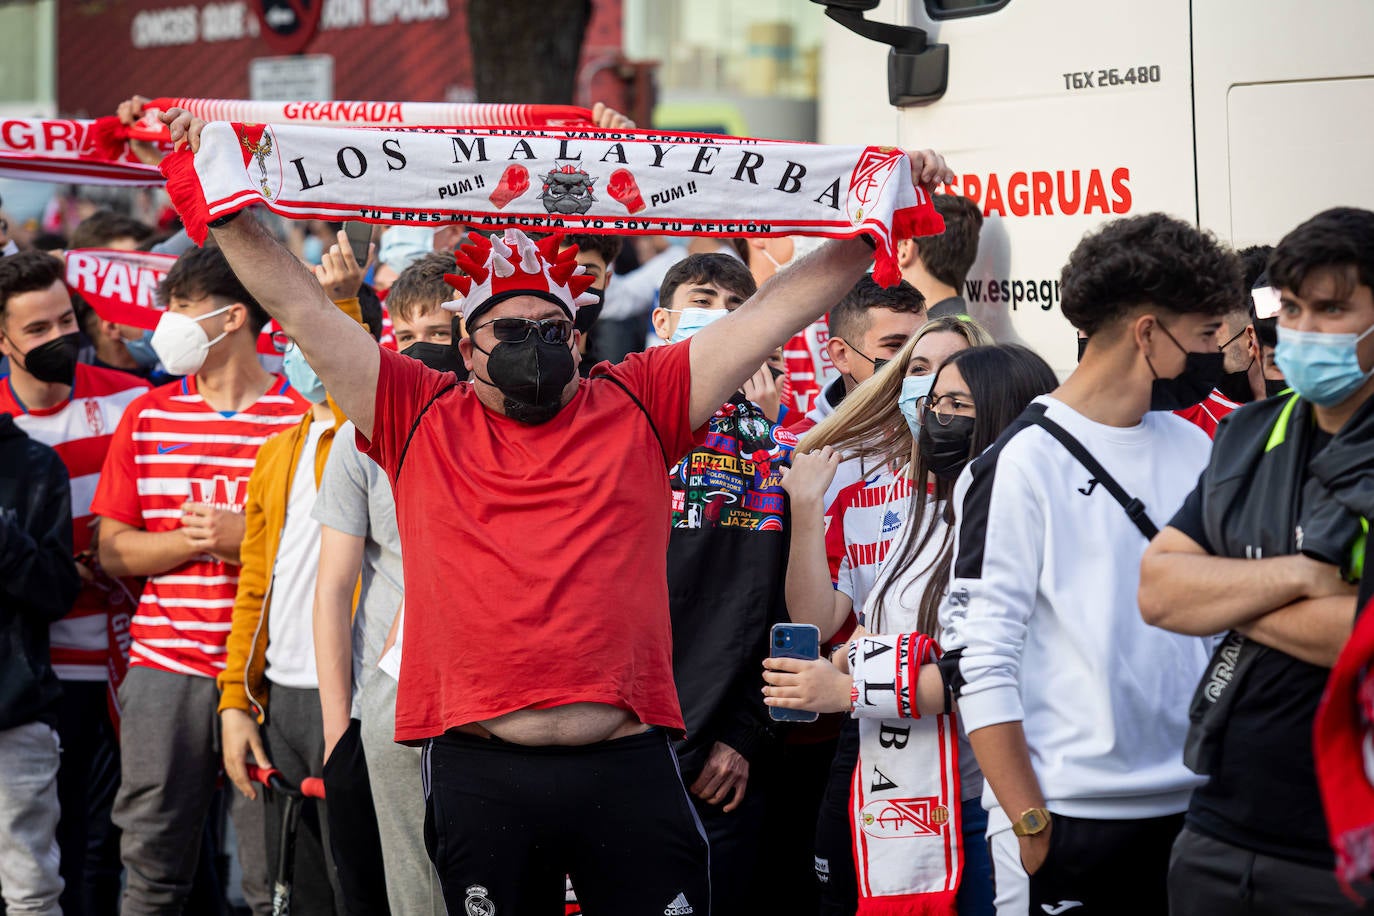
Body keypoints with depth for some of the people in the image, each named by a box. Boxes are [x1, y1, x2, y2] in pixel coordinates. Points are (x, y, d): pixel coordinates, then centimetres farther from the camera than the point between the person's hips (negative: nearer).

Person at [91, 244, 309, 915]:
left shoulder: (301, 420, 0)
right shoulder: (148, 417, 11)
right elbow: (112, 550, 10)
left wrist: (244, 537, -14)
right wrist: (190, 540, -7)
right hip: (165, 665, 3)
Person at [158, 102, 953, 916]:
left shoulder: (640, 407, 10)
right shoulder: (422, 419, 9)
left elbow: (787, 305, 10)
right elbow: (301, 309, 9)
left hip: (628, 772, 0)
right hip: (477, 777, 0)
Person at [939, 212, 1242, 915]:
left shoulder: (1193, 447, 11)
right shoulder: (1023, 464, -7)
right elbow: (977, 659, -10)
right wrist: (1030, 824, -13)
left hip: (1191, 808, 6)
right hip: (1069, 820, -6)